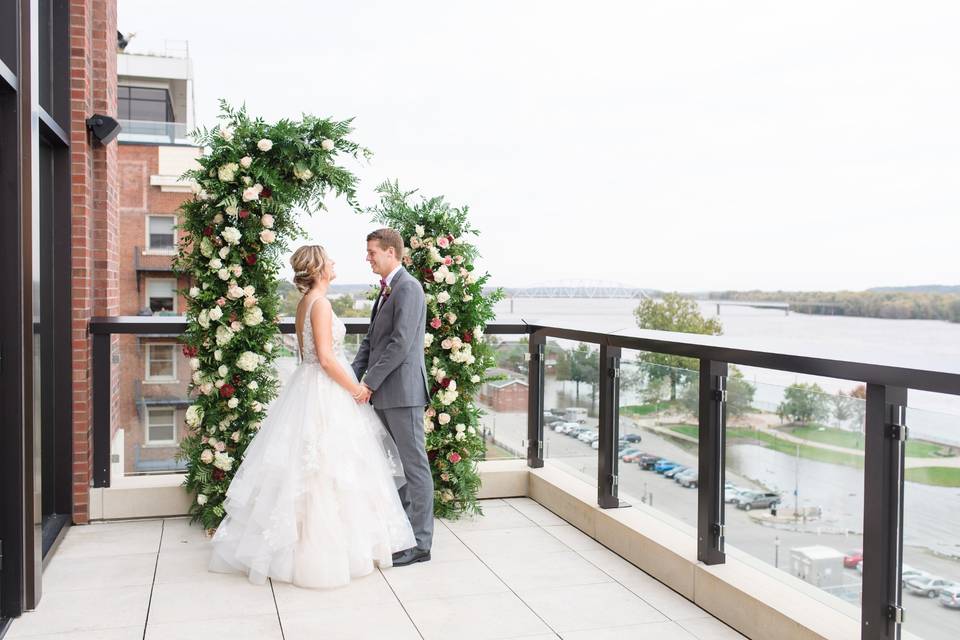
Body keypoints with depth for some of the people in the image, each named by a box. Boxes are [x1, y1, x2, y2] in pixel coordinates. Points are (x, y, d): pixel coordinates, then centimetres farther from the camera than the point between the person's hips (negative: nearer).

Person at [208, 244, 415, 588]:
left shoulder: (305, 302, 12)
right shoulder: (320, 303, -17)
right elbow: (326, 358, -21)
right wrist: (356, 388, -11)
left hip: (310, 386, 10)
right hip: (325, 392, -10)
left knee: (306, 467, 14)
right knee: (325, 470, -3)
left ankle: (305, 544, 24)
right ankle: (326, 550, 5)